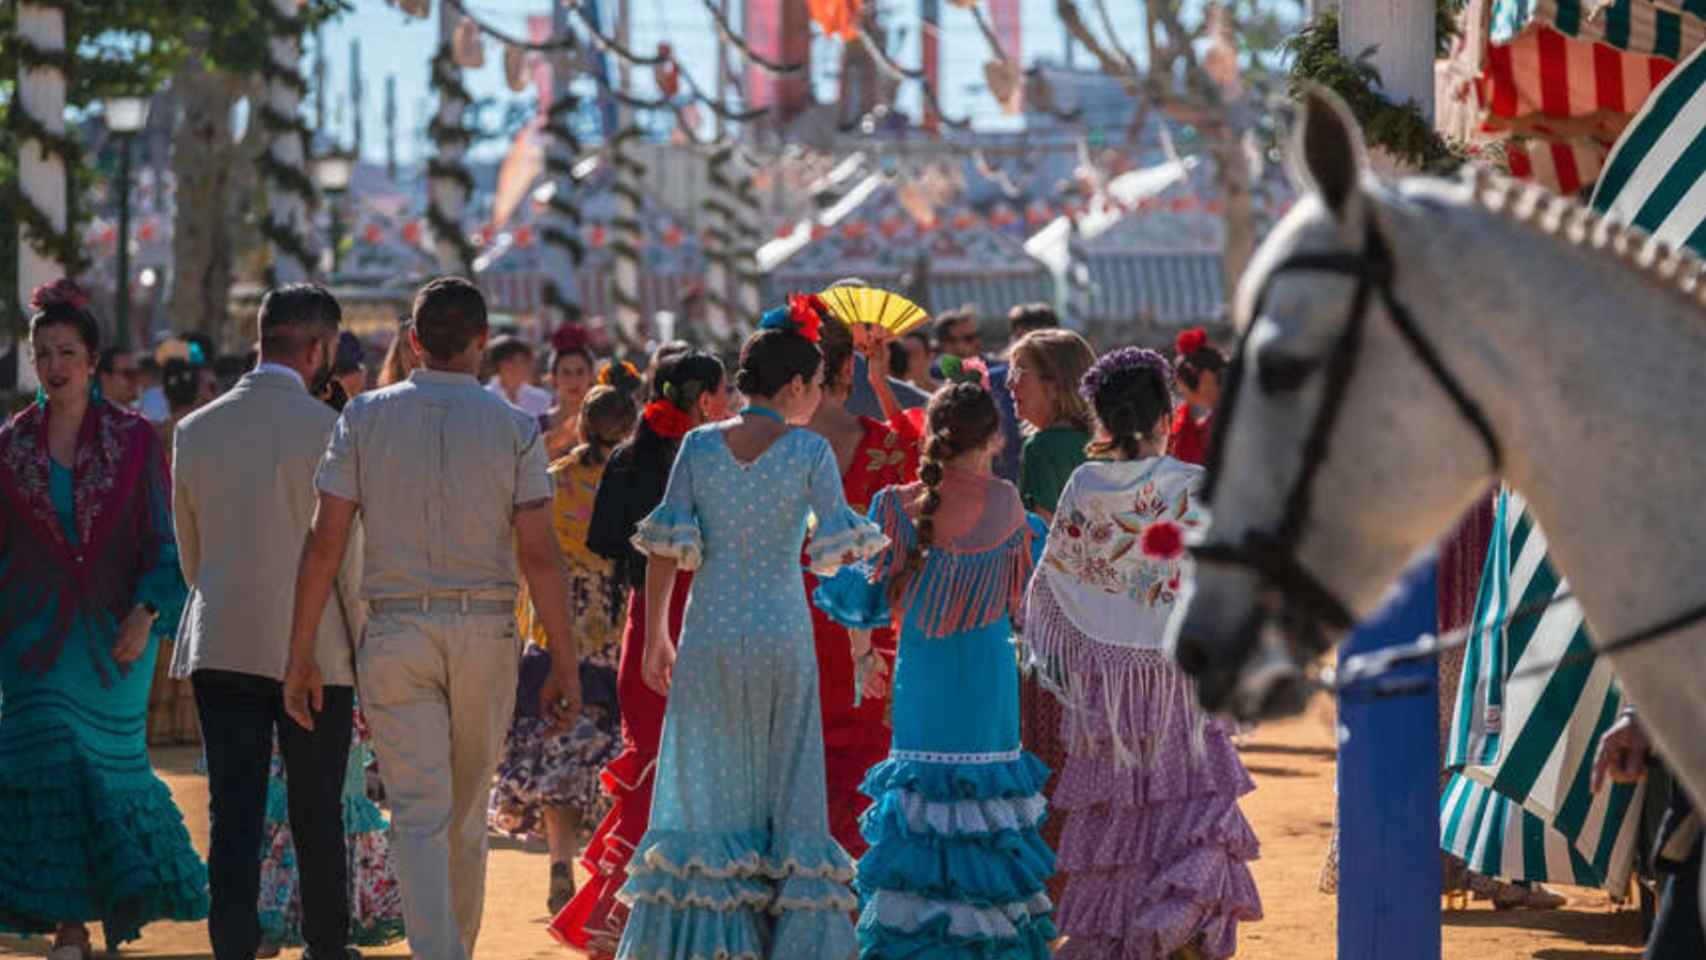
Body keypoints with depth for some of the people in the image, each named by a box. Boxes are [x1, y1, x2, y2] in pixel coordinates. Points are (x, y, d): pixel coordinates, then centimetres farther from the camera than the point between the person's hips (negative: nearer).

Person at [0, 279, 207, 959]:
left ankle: (123, 901, 23)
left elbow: (160, 541, 1)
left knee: (110, 764, 4)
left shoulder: (135, 440, 1)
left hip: (113, 637, -1)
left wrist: (146, 614, -11)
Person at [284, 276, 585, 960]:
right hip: (486, 633, 1)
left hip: (395, 633, -1)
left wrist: (302, 653, 1)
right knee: (467, 818, 16)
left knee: (420, 817, -3)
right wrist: (565, 664, -1)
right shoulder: (514, 428, -1)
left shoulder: (365, 417, 0)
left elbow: (324, 542, -4)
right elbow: (539, 555, -6)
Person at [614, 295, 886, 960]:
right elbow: (837, 549, -9)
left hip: (709, 634, 2)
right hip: (782, 633, -2)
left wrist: (655, 636, 7)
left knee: (709, 788, 10)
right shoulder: (810, 452, -6)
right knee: (784, 790, 7)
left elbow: (666, 548, -1)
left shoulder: (699, 445, 1)